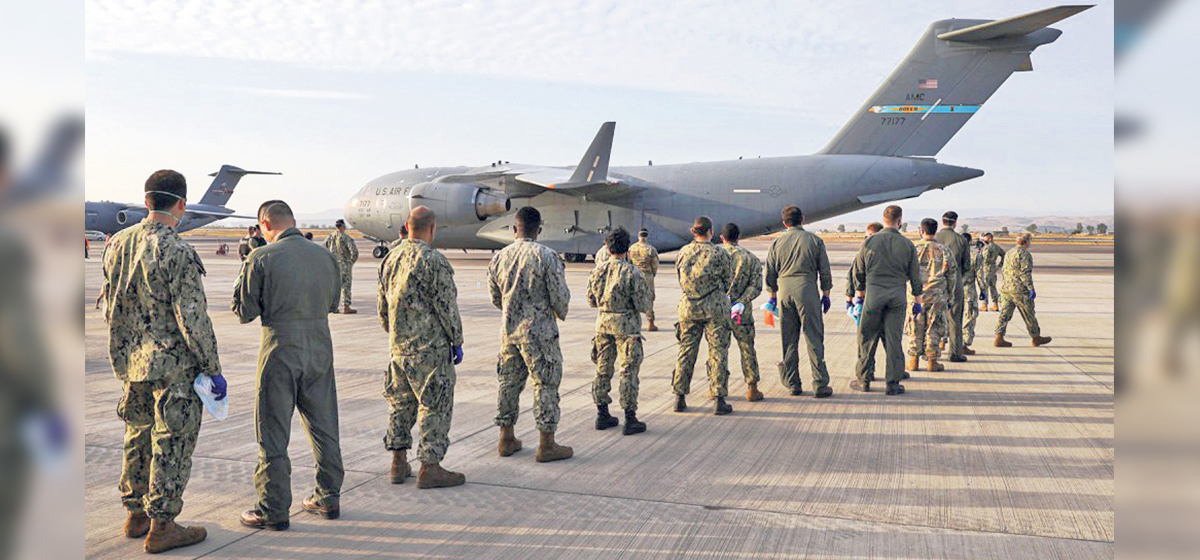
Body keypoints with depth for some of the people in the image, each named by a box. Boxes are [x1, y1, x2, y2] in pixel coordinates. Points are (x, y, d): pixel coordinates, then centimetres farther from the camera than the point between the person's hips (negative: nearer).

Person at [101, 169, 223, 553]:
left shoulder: (117, 244, 4)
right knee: (172, 445, 2)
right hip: (174, 366, -8)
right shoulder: (177, 253, -20)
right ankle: (161, 526, 9)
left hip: (131, 363, 8)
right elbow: (193, 320, -21)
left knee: (139, 438, 20)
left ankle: (136, 514, 30)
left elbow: (110, 308, 12)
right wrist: (214, 370, -13)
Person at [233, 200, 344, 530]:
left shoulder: (262, 259, -10)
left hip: (281, 350, -5)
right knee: (324, 426, 15)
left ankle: (274, 510, 11)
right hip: (320, 347, 5)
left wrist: (241, 279, 12)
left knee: (273, 433, 5)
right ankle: (328, 498, 24)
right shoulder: (325, 257, 4)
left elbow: (245, 312, -5)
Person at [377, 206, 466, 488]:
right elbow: (447, 307, -14)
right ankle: (430, 468, 5)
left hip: (398, 346, 8)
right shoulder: (434, 261, -16)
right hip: (430, 348, -7)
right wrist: (457, 341, -4)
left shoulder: (390, 259, 8)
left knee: (400, 402, 15)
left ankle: (399, 464, 22)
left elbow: (383, 308, 15)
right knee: (436, 406, 1)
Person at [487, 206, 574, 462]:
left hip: (509, 330, 5)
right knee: (546, 384, 2)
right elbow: (560, 297, -12)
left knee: (509, 383, 15)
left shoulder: (499, 258, 4)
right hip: (539, 332, -5)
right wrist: (560, 314, 9)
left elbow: (496, 299, 12)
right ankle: (547, 445, 6)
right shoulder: (547, 256, -13)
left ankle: (506, 440, 24)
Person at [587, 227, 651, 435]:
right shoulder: (632, 272, -16)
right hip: (626, 325, -5)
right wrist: (646, 290, 6)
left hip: (603, 322, 5)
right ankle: (630, 419, 3)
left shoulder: (597, 271, 0)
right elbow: (643, 305, -13)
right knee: (628, 371, 0)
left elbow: (591, 301, 10)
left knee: (603, 368, 14)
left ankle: (602, 415, 21)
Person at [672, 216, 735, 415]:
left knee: (686, 351, 12)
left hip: (688, 307, 4)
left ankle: (680, 398, 15)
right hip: (715, 308, -4)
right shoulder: (719, 255, -11)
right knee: (718, 353, 4)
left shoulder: (682, 253, 0)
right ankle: (719, 400, 5)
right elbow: (728, 281, 0)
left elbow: (680, 279, 7)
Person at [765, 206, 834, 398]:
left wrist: (773, 295, 19)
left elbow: (770, 273, 9)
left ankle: (793, 384, 14)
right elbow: (824, 271, 3)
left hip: (785, 291, 2)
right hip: (808, 290, -2)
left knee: (789, 340, 10)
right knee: (814, 339, 1)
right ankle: (820, 385, 1)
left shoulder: (777, 243, 6)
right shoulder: (815, 241, 1)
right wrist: (825, 294, 12)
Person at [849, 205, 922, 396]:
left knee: (867, 338, 8)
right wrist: (917, 300, 15)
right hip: (897, 296, 1)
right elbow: (915, 275, 6)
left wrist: (859, 293, 19)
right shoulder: (907, 244, 1)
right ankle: (893, 383, 7)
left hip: (873, 294, -1)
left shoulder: (870, 241, -1)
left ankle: (863, 380, 13)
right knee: (893, 339, 4)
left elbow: (858, 270, 6)